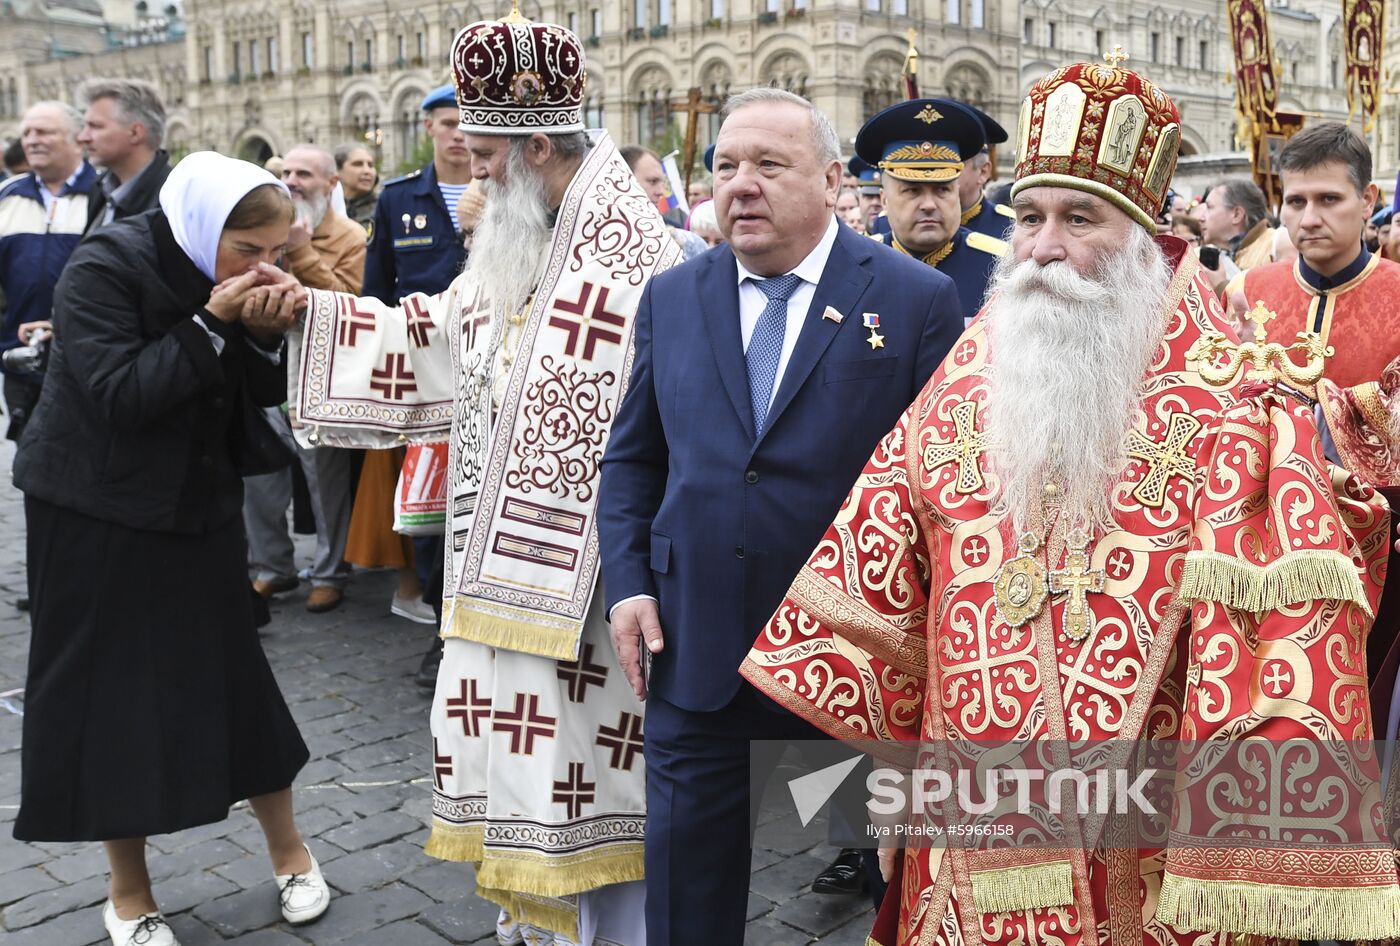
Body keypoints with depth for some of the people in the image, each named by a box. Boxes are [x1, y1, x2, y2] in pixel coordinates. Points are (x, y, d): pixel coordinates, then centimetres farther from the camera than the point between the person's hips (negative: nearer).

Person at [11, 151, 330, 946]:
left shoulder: (237, 278, -1)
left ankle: (289, 851, 23)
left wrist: (268, 335, -19)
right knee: (109, 687, 3)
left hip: (199, 503, 5)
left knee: (233, 668, 6)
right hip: (99, 511, -5)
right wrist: (210, 325, -30)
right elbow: (117, 395, -26)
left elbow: (267, 393, 0)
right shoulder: (106, 266, -19)